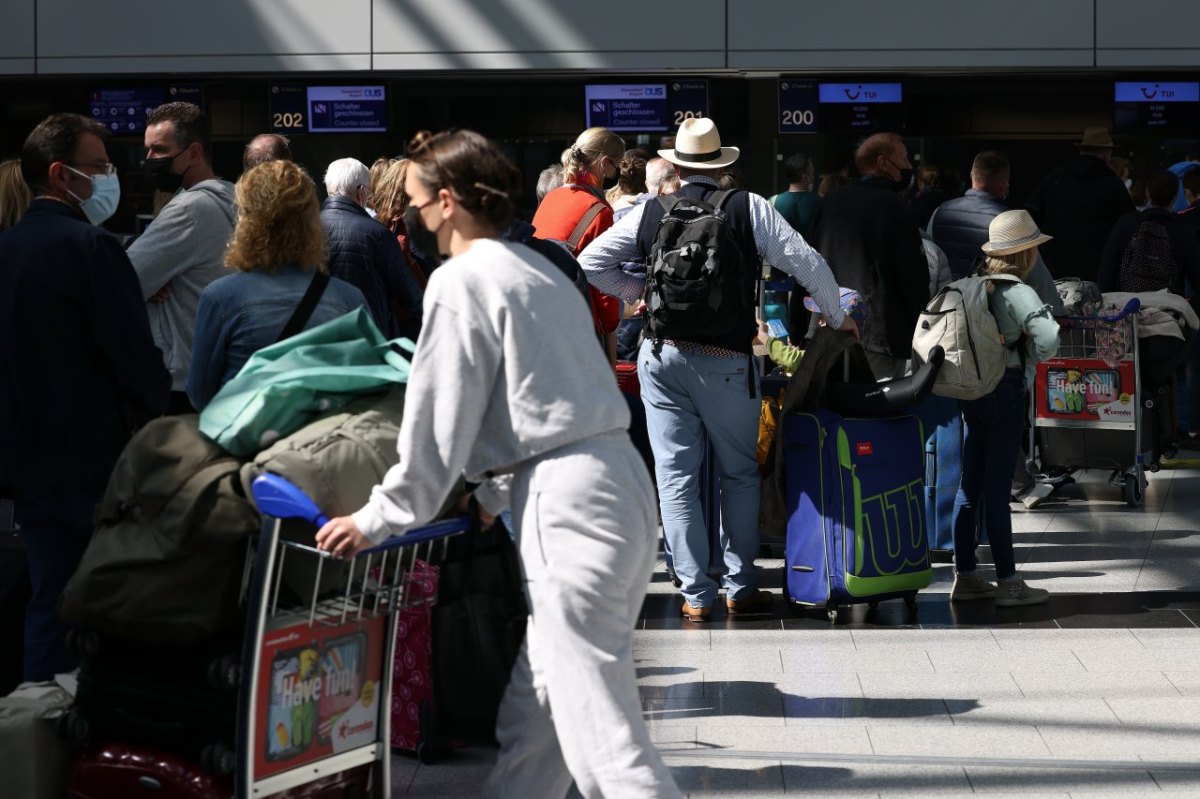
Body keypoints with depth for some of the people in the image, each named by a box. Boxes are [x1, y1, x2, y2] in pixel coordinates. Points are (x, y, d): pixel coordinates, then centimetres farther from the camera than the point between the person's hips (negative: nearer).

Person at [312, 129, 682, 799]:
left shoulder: (463, 280, -7)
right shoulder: (540, 270, 19)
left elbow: (439, 420, -8)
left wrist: (380, 519, 1)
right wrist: (494, 488, 30)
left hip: (566, 503, -9)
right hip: (617, 478, 10)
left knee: (600, 726, -10)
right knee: (535, 712, 16)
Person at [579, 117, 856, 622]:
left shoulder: (650, 213, 4)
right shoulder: (749, 209, -3)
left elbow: (591, 263, 5)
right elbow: (807, 264, -3)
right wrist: (837, 318, 12)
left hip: (662, 354, 1)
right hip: (725, 361, -1)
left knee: (676, 476, 5)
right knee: (739, 475, 14)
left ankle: (695, 593, 4)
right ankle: (740, 588, 15)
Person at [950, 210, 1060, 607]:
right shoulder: (1018, 292, -14)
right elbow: (1048, 341, -25)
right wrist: (1032, 356, -4)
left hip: (972, 390, 7)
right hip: (1005, 392, -7)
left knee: (970, 483, 12)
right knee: (997, 487, -4)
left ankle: (965, 575, 18)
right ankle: (1008, 582, 1)